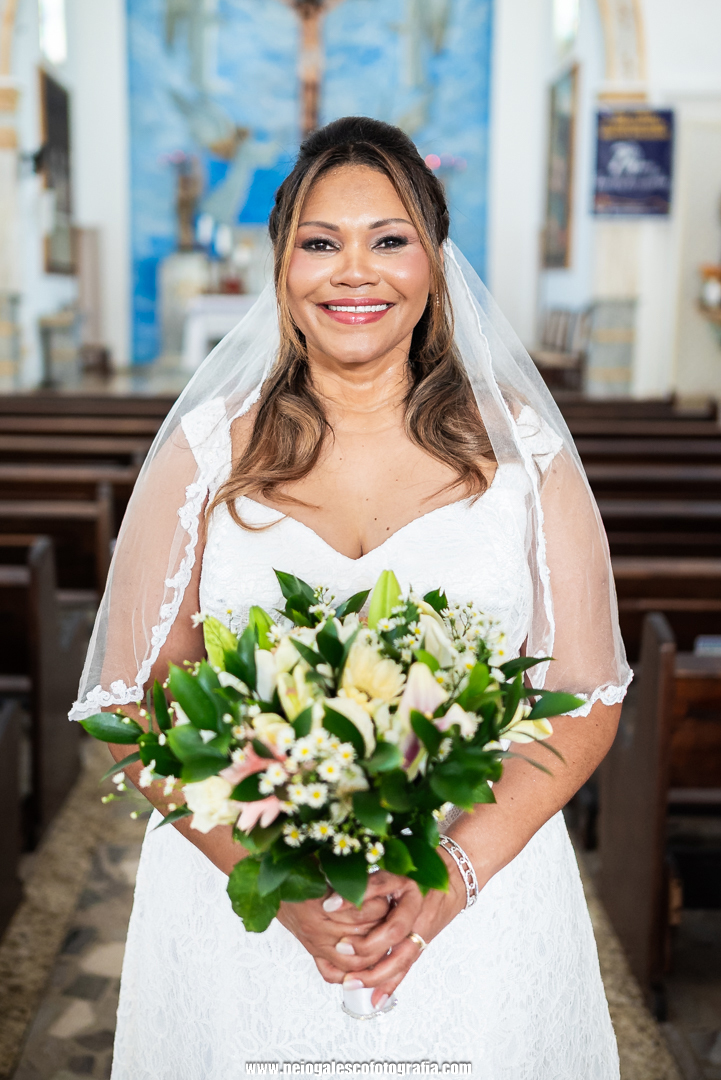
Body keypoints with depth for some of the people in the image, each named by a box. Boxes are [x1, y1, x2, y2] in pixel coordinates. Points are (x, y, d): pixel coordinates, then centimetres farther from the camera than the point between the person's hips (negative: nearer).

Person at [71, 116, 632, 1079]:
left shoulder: (520, 448, -1)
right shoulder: (207, 450, -2)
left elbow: (587, 699, -1)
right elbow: (137, 705, -3)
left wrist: (456, 871, -14)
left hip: (481, 915, 1)